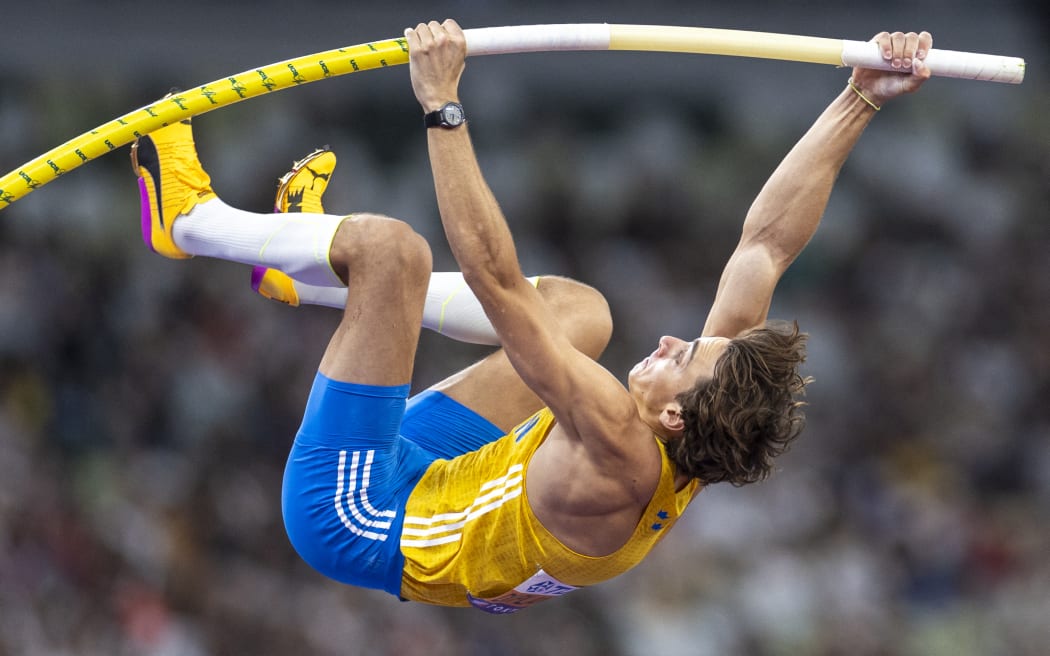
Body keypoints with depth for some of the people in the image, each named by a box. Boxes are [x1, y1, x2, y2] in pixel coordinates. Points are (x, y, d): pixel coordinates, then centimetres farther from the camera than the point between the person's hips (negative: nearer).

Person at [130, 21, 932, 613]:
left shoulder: (623, 460, -36)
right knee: (580, 306, 18)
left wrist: (443, 108, -40)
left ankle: (194, 219, 10)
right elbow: (769, 243, -10)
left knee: (389, 243, -19)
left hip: (355, 514, -9)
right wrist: (858, 104, -13)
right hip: (431, 477, 9)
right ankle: (308, 272, 29)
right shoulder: (705, 447, -16)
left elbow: (495, 277, -40)